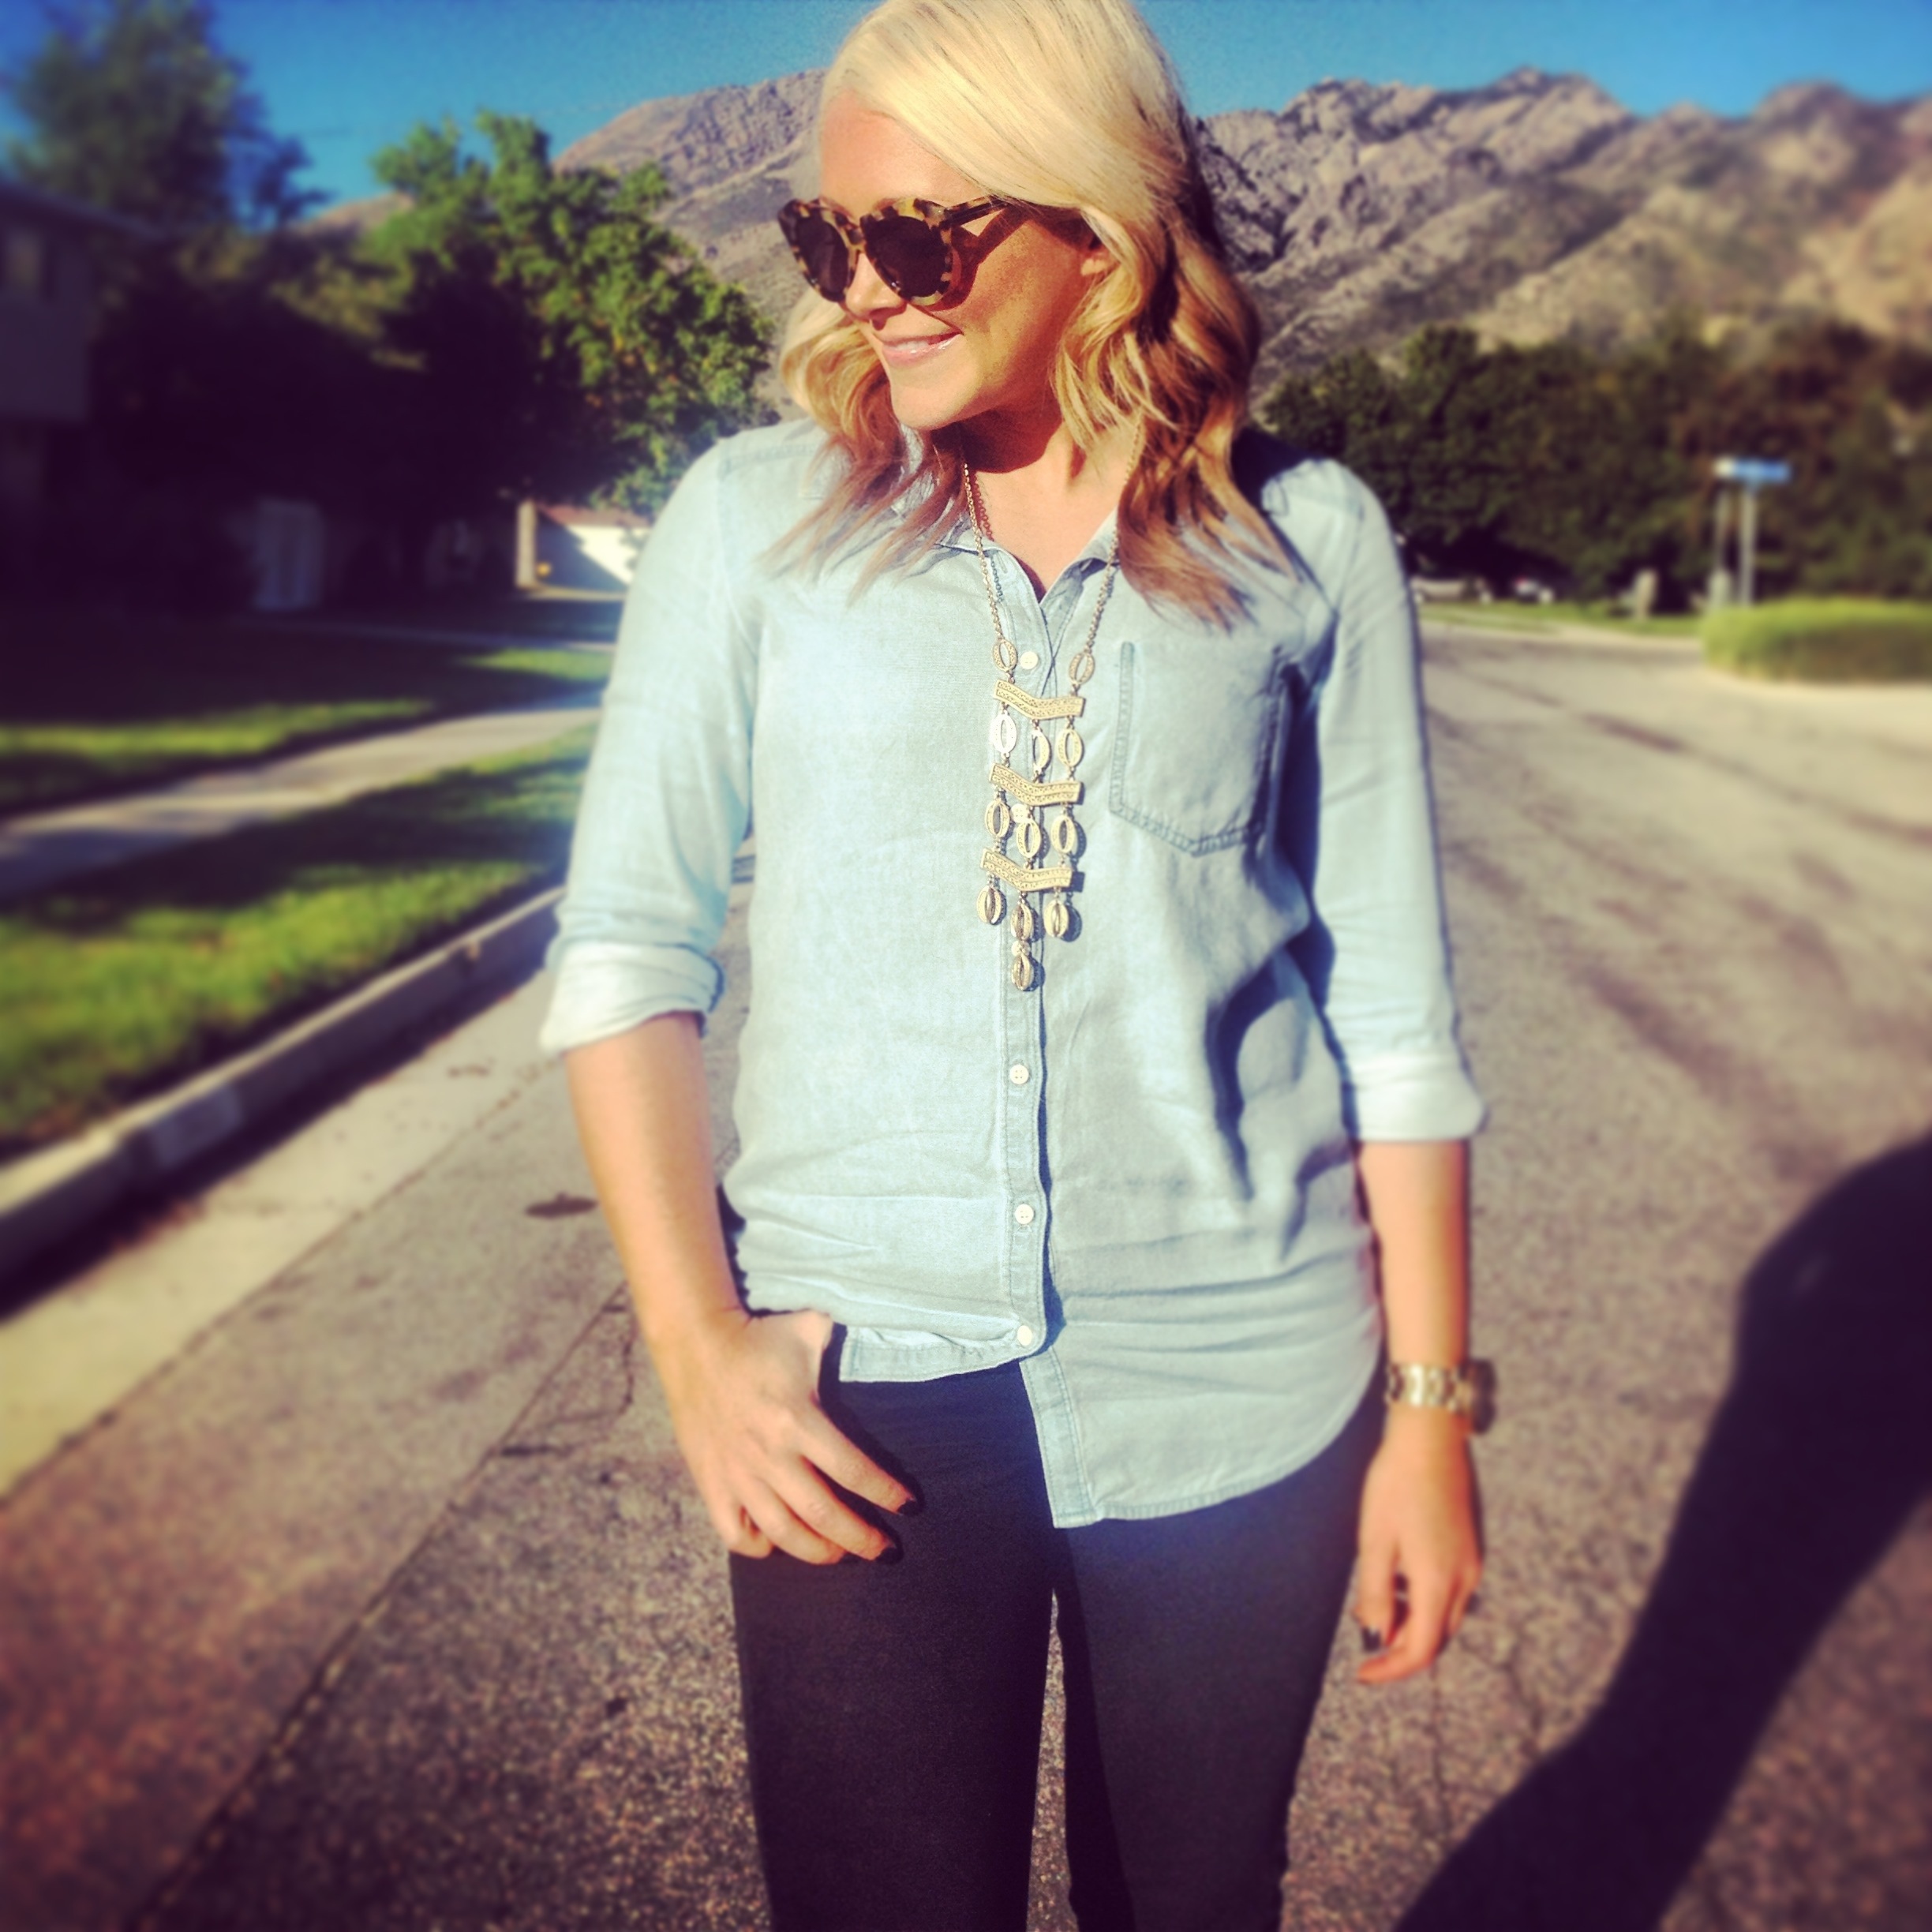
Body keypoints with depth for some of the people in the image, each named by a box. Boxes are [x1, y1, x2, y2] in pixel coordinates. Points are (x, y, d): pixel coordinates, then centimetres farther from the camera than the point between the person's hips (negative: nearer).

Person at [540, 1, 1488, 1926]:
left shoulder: (1310, 542, 0)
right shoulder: (755, 518, 0)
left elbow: (1394, 1006, 2)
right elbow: (627, 937, 0)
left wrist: (1432, 1401, 3)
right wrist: (694, 1339, -7)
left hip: (1239, 1384, 1)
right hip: (862, 1374, 0)